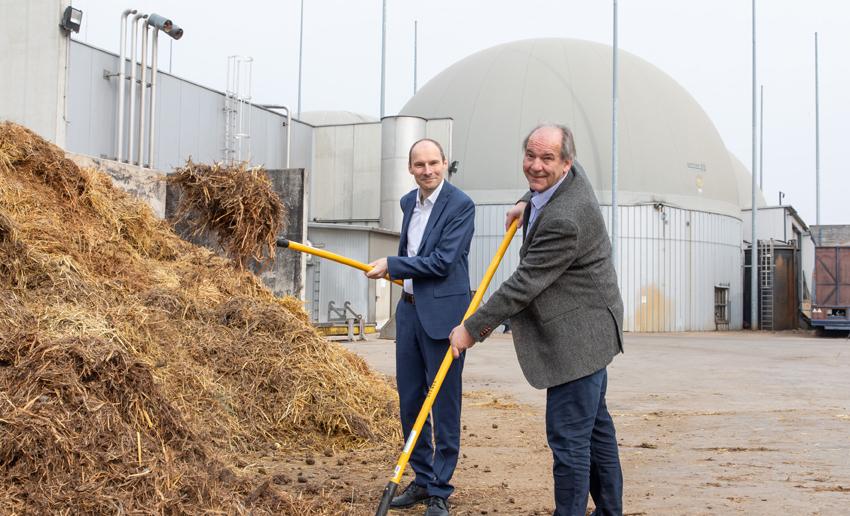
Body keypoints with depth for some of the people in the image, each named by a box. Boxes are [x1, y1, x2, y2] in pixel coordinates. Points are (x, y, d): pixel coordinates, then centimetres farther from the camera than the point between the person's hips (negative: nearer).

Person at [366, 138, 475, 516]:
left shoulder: (460, 205, -13)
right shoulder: (408, 202, 11)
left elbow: (442, 261, -18)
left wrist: (391, 265, -12)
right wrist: (397, 270, 13)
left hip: (442, 313, -8)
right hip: (409, 309, 8)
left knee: (444, 404, 0)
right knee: (409, 399, 13)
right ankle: (421, 480, 28)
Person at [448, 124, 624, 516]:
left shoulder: (563, 221, -29)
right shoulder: (572, 174, 1)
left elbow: (523, 285, -24)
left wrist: (472, 329, -15)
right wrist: (528, 203, 17)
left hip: (578, 335, -11)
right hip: (585, 327, 11)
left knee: (568, 436, -7)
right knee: (594, 426, 20)